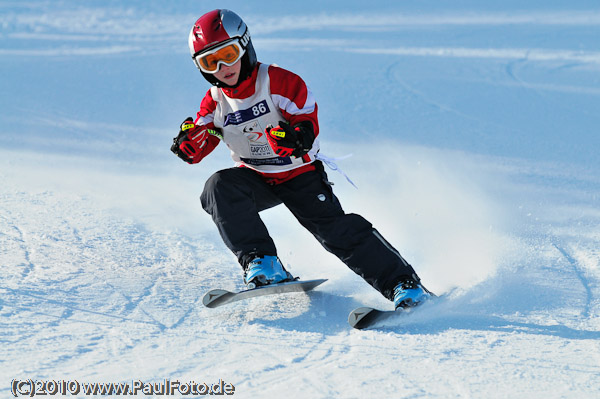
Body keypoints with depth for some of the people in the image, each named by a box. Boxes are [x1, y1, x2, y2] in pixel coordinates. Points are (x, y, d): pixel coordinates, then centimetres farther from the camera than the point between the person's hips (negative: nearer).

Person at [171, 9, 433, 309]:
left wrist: (298, 135, -38)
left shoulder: (278, 82, -17)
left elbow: (308, 118, -15)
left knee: (335, 227, -18)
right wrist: (189, 140, -23)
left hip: (300, 174, -4)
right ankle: (262, 263, -25)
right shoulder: (215, 102, -4)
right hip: (255, 180, 4)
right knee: (219, 188, -27)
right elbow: (198, 150, 1)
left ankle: (403, 284, -13)